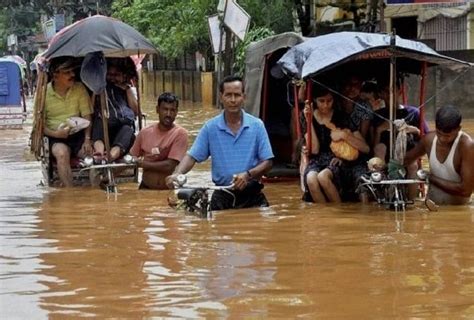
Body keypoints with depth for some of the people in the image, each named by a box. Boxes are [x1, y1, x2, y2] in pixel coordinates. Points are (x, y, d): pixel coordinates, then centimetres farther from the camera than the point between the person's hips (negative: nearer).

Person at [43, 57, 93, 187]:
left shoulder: (79, 88, 5)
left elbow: (87, 116, 3)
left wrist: (87, 139, -10)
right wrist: (55, 134, -18)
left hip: (78, 134, 3)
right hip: (56, 138, -3)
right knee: (62, 152, -34)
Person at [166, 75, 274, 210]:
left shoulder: (256, 125, 1)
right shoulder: (210, 127, 3)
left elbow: (267, 163, 0)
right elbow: (192, 156, 0)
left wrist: (248, 174, -18)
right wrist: (177, 174, -20)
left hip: (252, 195, 0)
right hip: (222, 196, 1)